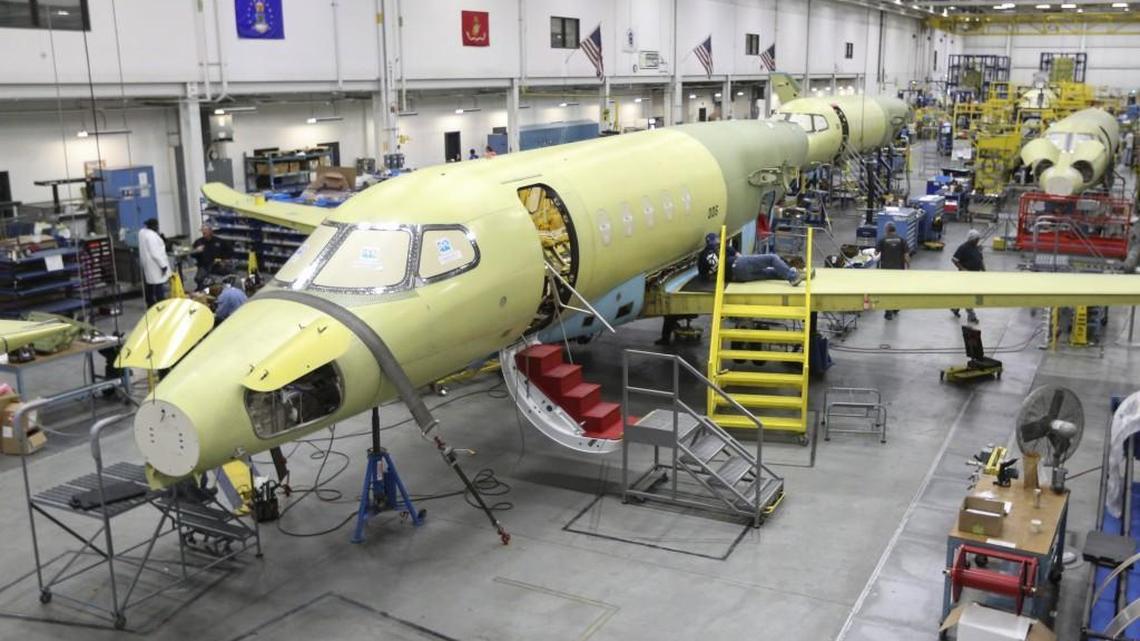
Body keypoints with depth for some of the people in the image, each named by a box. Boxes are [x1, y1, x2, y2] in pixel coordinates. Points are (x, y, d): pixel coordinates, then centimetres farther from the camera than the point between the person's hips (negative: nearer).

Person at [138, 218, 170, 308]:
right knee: (159, 286, -7)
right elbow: (155, 253, -24)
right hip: (155, 264, -10)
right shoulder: (152, 235, -21)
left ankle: (150, 305, 25)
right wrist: (163, 265, -20)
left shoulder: (142, 232, 7)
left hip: (147, 264, 10)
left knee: (149, 286, 16)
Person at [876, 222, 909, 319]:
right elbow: (906, 255, -6)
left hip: (886, 269, -2)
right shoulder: (902, 240, -3)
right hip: (899, 269, 2)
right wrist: (908, 266, 4)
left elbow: (876, 252, 4)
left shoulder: (883, 240, -7)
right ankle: (895, 310, 32)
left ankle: (889, 313, 1)